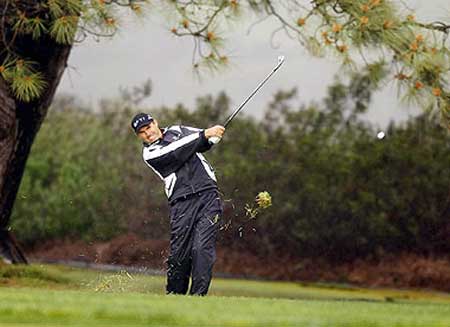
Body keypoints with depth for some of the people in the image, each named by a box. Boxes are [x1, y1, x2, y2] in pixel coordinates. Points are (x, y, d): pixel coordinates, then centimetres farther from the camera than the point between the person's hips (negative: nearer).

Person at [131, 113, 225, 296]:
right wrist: (204, 135, -14)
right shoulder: (150, 153, 5)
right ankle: (174, 295, 10)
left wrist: (213, 134, -13)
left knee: (202, 248, -11)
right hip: (182, 204, -2)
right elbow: (177, 153, -10)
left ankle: (198, 295, -11)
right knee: (179, 253, -6)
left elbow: (204, 142, 11)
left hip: (207, 197, 2)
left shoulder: (176, 130, 20)